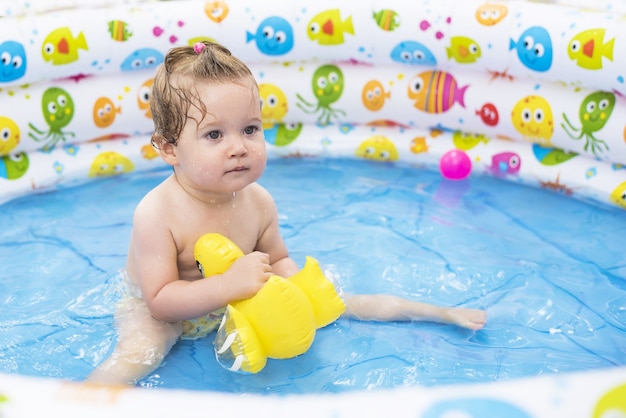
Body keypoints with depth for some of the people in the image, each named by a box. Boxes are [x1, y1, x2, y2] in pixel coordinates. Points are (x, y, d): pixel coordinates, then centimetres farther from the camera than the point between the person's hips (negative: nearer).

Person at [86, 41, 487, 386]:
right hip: (158, 312, -3)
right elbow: (160, 302, -30)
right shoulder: (157, 214, -32)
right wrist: (229, 284, -41)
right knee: (137, 353, -38)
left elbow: (278, 260, 1)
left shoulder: (259, 202, -16)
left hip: (239, 299, 4)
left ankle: (435, 312, 14)